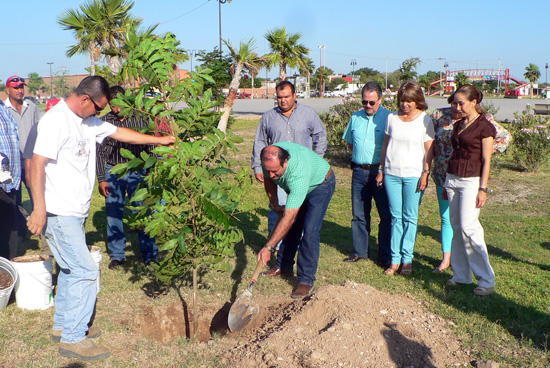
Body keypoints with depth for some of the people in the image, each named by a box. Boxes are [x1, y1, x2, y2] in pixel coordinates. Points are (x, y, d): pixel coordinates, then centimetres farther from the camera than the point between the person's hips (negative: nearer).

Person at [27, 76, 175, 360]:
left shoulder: (88, 122, 14)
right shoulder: (56, 120, -14)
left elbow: (119, 133, 24)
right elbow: (37, 162, -19)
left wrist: (159, 140, 24)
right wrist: (39, 208, -23)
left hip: (75, 211, 10)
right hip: (58, 212, -9)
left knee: (72, 268, 16)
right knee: (85, 270, -9)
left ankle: (63, 325, 30)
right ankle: (72, 339, 0)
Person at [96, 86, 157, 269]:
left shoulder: (139, 119, 0)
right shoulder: (103, 122, 3)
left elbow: (150, 148, 6)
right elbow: (99, 152, 8)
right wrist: (101, 179, 3)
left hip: (136, 171, -1)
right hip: (112, 172, 2)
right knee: (113, 215, 6)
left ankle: (150, 255, 9)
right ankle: (117, 255, 21)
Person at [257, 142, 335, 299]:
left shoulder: (298, 174, -46)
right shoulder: (269, 157, -27)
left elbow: (289, 217, -45)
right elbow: (268, 180, 0)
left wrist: (269, 247, -44)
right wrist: (275, 205, -2)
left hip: (320, 185, -7)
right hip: (295, 186, 7)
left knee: (309, 230, -19)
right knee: (290, 227, 9)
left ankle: (306, 280, -12)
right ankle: (285, 267, 27)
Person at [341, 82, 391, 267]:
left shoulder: (388, 118, -6)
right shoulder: (355, 117, 11)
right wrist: (359, 157, 12)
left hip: (380, 171, -5)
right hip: (359, 171, 5)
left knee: (386, 215, -1)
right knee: (359, 214, 11)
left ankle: (385, 256, 8)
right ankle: (360, 251, 23)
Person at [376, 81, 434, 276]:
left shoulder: (425, 120, -2)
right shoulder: (392, 118, 8)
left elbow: (429, 150, -1)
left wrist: (425, 174, -8)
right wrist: (382, 170, 12)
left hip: (413, 175, -3)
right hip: (392, 174, 3)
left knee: (410, 217, 2)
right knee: (396, 216, 6)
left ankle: (407, 258, 11)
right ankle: (395, 259, 9)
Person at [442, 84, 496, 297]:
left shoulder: (484, 127, -6)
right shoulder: (458, 125, 14)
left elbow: (486, 161, -9)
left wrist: (483, 189, -14)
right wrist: (446, 184, 19)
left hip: (472, 181, -7)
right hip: (453, 178, 7)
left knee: (468, 226, -13)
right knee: (456, 226, 6)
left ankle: (486, 280, -4)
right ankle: (461, 275, 14)